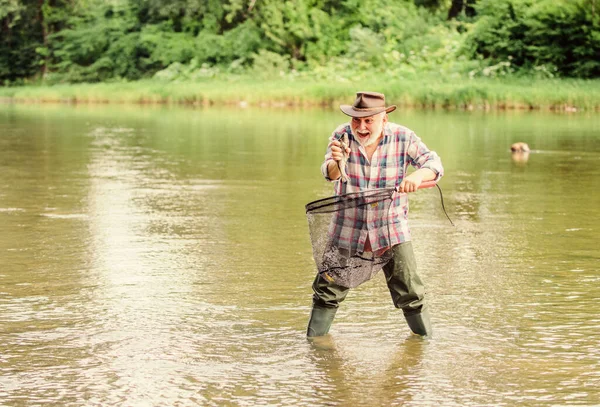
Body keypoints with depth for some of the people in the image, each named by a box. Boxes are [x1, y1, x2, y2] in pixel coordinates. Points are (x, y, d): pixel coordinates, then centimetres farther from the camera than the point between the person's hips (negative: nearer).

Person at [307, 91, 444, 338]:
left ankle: (425, 338, 20)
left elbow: (434, 164, -13)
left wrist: (418, 176, -36)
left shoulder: (402, 138, -11)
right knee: (329, 286, 2)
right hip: (348, 225, 1)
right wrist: (337, 163, -46)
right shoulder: (342, 135, -10)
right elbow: (330, 175, -21)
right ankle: (315, 339, 18)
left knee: (409, 290, 1)